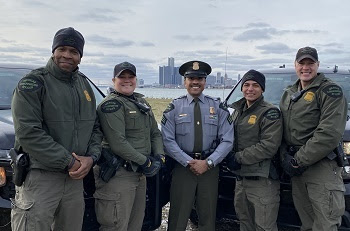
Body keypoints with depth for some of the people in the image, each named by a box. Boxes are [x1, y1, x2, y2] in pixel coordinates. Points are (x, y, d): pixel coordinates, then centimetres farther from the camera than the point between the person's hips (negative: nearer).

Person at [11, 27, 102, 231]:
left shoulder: (85, 85, 12)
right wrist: (68, 162, -17)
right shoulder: (33, 83, -8)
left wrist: (92, 157, -5)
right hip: (39, 177, -6)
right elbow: (28, 133, -17)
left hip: (75, 177, 6)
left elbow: (96, 128, 13)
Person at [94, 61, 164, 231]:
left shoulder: (141, 102, 15)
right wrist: (145, 162, -15)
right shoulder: (111, 104, -12)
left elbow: (155, 133, 17)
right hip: (118, 175, -9)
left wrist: (158, 157, 0)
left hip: (140, 173, 9)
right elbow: (118, 143, -21)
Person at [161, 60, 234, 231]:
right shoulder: (174, 107, 0)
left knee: (208, 217, 14)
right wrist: (189, 162, -14)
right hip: (182, 167, -1)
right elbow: (168, 140, -6)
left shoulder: (218, 107, 4)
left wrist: (208, 163, -12)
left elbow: (227, 140, -2)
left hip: (210, 168, 2)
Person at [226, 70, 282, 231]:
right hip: (240, 178, 8)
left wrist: (238, 158, -16)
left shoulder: (270, 113, -10)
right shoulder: (237, 111, 14)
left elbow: (269, 146, -19)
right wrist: (230, 156, -3)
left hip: (262, 181, -7)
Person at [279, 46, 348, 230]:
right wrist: (286, 157, -3)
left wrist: (299, 160, -17)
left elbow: (330, 134, -18)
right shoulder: (289, 94, 15)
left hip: (322, 167, -6)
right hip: (297, 168, 6)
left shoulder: (330, 91, -7)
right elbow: (282, 130, 14)